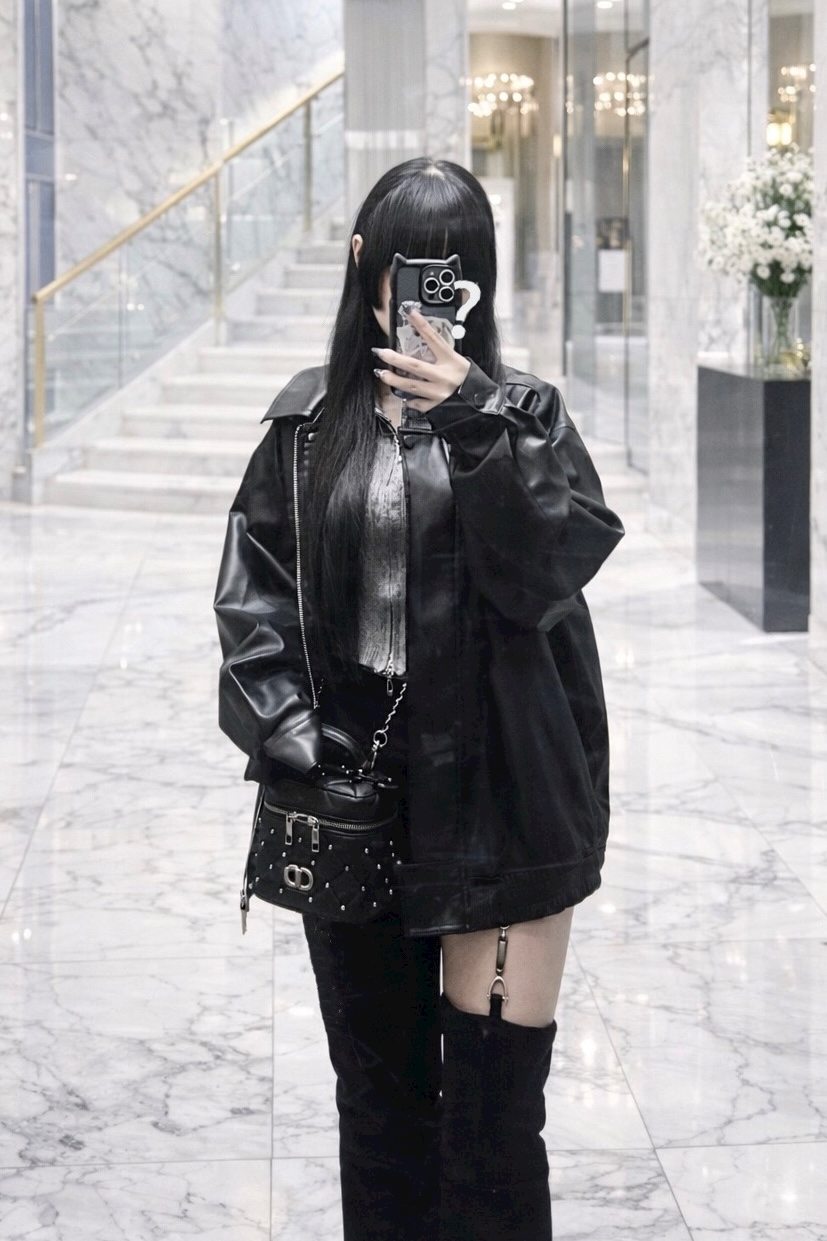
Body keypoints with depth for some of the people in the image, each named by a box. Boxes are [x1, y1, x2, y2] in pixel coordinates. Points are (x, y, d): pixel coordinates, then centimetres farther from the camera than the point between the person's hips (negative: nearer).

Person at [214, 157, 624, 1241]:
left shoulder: (525, 412, 1)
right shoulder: (311, 419, 7)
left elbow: (553, 570, -12)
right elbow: (253, 583, 6)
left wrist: (476, 423, -20)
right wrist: (283, 723, -7)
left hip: (496, 794, -2)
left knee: (495, 1107, -4)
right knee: (378, 1095, 13)